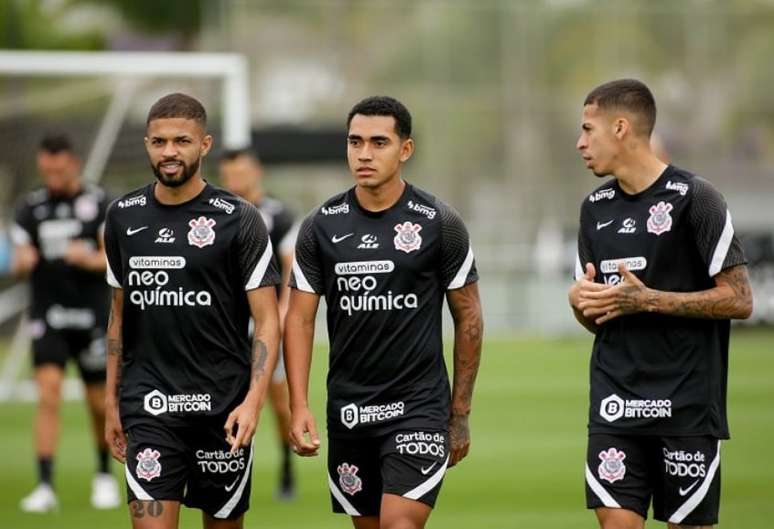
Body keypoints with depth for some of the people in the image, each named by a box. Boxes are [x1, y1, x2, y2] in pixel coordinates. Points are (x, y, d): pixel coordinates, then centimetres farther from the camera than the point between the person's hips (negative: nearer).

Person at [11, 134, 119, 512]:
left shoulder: (99, 203, 0)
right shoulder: (30, 207, 6)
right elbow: (19, 264, 5)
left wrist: (90, 259, -26)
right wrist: (23, 262, -18)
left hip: (91, 315, -1)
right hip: (48, 316, 1)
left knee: (99, 403, 6)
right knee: (48, 395, -14)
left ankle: (104, 474, 30)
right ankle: (45, 486, -16)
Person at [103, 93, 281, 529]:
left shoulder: (238, 220, -5)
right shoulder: (124, 217, 7)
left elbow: (267, 321, -6)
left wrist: (254, 400, -19)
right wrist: (112, 402, 14)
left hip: (222, 407, -2)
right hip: (149, 408, 2)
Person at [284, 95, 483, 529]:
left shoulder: (440, 223, -4)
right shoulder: (322, 226, 2)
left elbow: (468, 318, 3)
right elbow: (300, 319, 3)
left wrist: (460, 414, 3)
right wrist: (299, 406, -8)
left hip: (418, 407, -4)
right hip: (348, 409, 4)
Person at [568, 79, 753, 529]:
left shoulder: (693, 198, -7)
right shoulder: (596, 208, 14)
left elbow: (739, 300, -11)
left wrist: (646, 300, -16)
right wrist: (580, 299, -2)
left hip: (687, 407, -5)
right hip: (615, 407, 5)